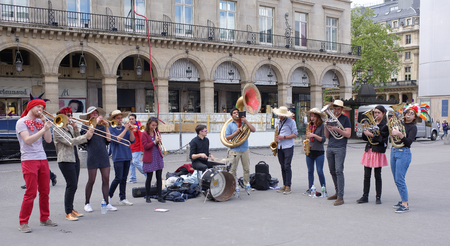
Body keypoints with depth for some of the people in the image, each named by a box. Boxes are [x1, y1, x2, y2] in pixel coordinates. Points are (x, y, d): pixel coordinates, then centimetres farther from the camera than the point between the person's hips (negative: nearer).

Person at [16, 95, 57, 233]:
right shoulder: (22, 122, -3)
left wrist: (45, 123, -1)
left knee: (45, 191, 9)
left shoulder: (40, 122, 14)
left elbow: (48, 140, 5)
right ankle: (23, 223, 3)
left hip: (42, 159, 6)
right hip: (29, 160, -6)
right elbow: (28, 140, -17)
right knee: (31, 193, -7)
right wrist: (43, 129, -23)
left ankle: (44, 219, 20)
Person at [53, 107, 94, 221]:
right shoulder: (58, 130, -10)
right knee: (72, 185, -11)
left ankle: (71, 209, 22)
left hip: (75, 159, 8)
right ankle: (68, 213, -3)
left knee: (73, 186, 12)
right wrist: (86, 136, -25)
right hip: (65, 160, -8)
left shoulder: (70, 127, 15)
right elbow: (70, 142, -20)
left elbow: (77, 140, 12)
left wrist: (76, 129, -2)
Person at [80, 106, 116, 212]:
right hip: (93, 155, -4)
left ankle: (107, 203, 8)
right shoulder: (86, 126, 3)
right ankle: (87, 203, 17)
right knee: (91, 180, 2)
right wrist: (95, 123, -14)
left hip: (104, 155, 4)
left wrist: (106, 126, 0)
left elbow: (108, 140, 5)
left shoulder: (101, 126, 14)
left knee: (106, 179, 2)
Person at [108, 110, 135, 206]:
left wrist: (130, 130, -8)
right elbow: (116, 139, -17)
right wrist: (125, 129, -15)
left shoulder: (124, 128, 12)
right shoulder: (111, 129, -2)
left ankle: (122, 198, 15)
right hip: (118, 157, -5)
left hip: (127, 156, 5)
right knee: (118, 178, -7)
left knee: (124, 179, 8)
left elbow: (132, 140, 5)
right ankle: (108, 196, 11)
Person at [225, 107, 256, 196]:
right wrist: (236, 132, -14)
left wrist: (246, 121, -11)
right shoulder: (230, 125, 4)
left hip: (245, 149, 2)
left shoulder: (244, 123, 9)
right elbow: (227, 138, -2)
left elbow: (253, 130, -5)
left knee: (247, 169, 7)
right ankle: (235, 187, 6)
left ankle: (247, 185, 21)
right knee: (233, 170, -3)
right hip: (234, 150, -2)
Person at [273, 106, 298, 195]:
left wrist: (284, 137, -15)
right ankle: (284, 185, 14)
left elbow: (295, 134, -7)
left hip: (288, 147, -6)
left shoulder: (291, 122, -4)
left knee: (287, 167, -9)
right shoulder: (279, 122, 15)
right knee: (282, 167, 8)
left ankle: (288, 187, -4)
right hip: (280, 147, 6)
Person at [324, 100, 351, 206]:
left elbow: (348, 134, -9)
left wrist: (336, 129, -20)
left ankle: (340, 197, -13)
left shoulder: (345, 119, 0)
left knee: (339, 171, -13)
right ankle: (337, 193, 23)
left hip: (340, 148, -6)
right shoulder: (330, 118, 16)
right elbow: (327, 136, 13)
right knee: (332, 171, 10)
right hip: (330, 148, 6)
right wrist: (326, 127, -6)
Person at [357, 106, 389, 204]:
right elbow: (364, 138, 12)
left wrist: (371, 135, -20)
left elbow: (383, 139, -14)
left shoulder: (385, 125, -3)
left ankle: (378, 197, 12)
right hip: (368, 151, 5)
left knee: (377, 175, 2)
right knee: (367, 175, 4)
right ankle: (365, 196, 10)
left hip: (378, 152, -5)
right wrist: (365, 131, -6)